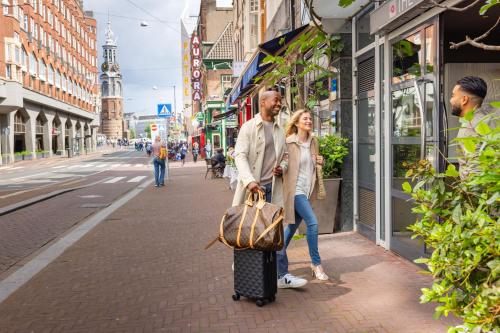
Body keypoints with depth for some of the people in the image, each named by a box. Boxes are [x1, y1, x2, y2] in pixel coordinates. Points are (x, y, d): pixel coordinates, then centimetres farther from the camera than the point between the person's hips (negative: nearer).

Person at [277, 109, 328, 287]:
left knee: (291, 228, 14)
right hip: (295, 189, -7)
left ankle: (280, 270, 27)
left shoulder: (313, 142, 11)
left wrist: (319, 162, 4)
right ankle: (316, 263, 1)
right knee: (312, 222, -15)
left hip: (307, 189, 7)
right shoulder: (289, 143, -10)